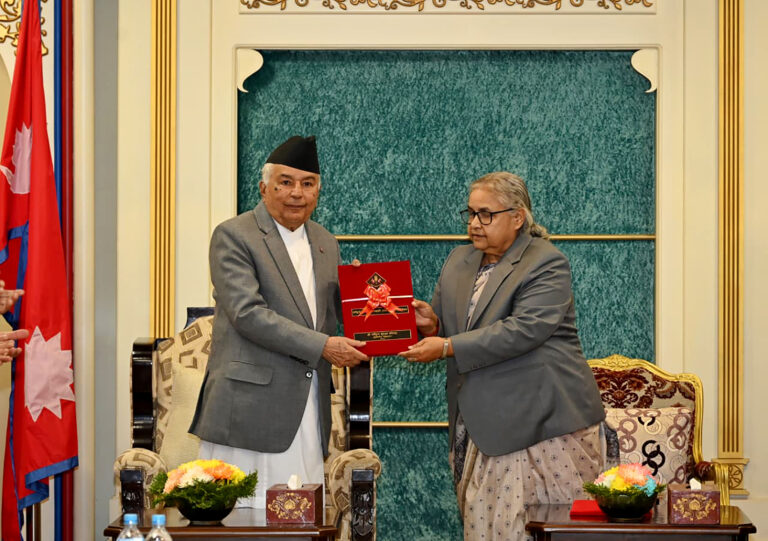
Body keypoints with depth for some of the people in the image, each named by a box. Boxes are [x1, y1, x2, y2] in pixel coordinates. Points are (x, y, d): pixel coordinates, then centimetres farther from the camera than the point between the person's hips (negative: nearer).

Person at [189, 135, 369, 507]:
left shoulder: (325, 244, 17)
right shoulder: (233, 236, -5)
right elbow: (247, 313, -15)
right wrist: (322, 346, -17)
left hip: (308, 405, 6)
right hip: (249, 406, -6)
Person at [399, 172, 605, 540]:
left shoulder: (547, 264, -7)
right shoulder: (459, 261, 16)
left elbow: (523, 331, -20)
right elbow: (445, 332, 21)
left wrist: (447, 347, -21)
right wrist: (431, 324, -5)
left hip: (543, 422, -6)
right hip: (487, 425, 6)